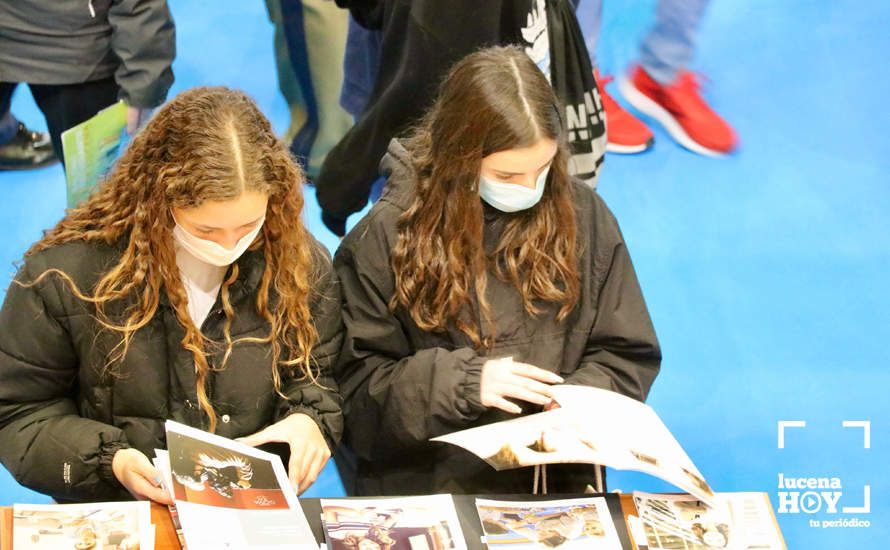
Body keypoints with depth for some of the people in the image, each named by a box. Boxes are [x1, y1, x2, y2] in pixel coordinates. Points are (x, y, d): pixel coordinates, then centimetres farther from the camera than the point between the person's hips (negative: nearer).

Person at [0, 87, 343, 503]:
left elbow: (318, 378, 14)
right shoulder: (65, 272, -10)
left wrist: (308, 420, -9)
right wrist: (110, 461, -17)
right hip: (113, 520, -1)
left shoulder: (302, 266, -1)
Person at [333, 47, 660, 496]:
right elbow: (356, 383, -1)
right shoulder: (385, 236, -1)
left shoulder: (583, 215, 8)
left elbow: (629, 356, 15)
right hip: (423, 487, -3)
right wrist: (465, 381, -14)